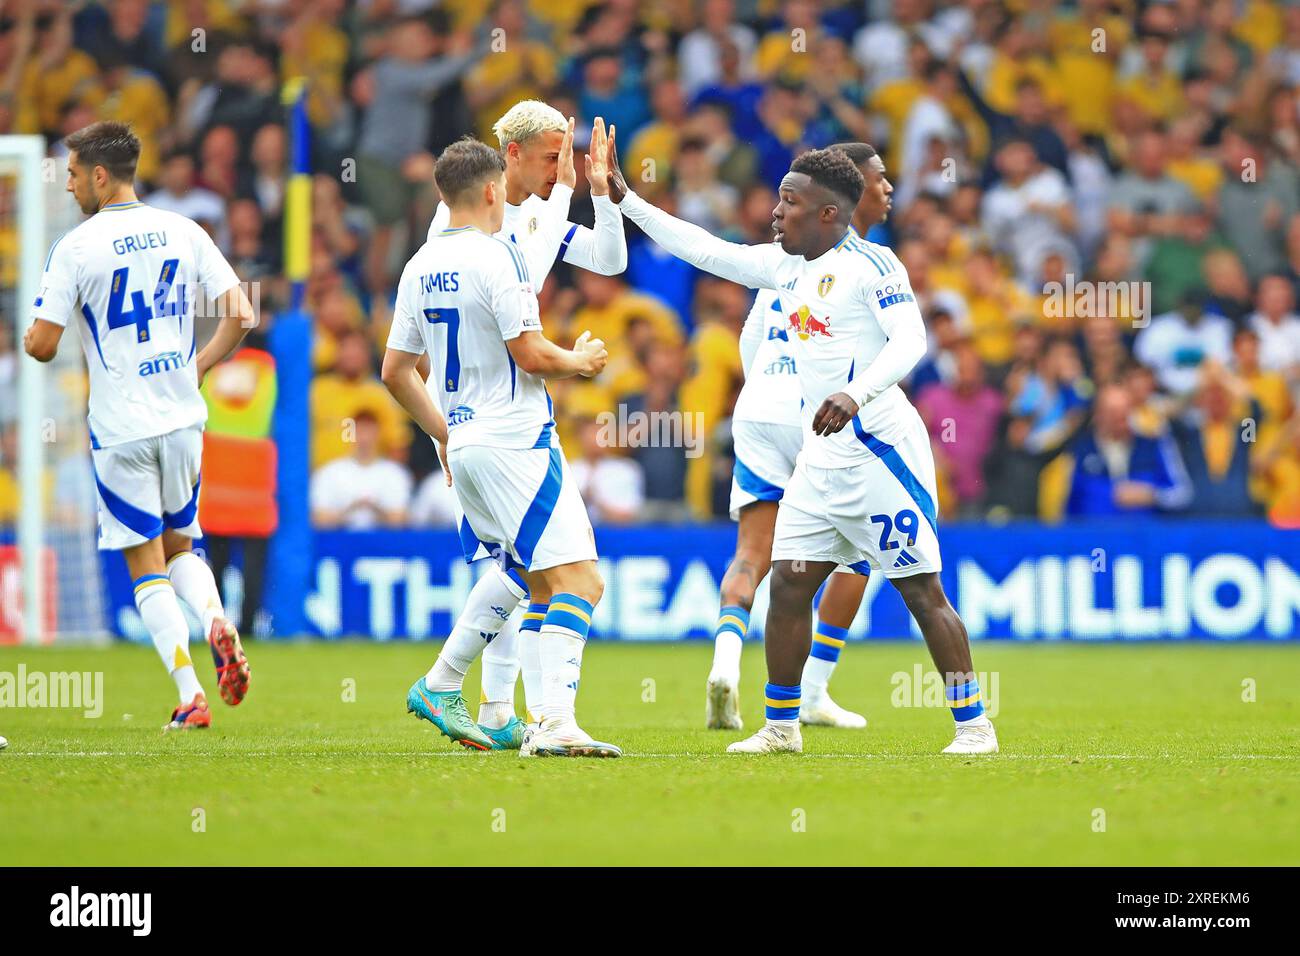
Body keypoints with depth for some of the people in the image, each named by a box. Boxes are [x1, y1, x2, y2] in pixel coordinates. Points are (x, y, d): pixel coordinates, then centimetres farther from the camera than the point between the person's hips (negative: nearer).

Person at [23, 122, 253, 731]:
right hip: (182, 418, 4)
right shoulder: (183, 233, 3)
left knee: (147, 568, 4)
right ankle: (216, 623, -10)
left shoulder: (76, 248, -10)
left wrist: (27, 336, 13)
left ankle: (190, 697, -4)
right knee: (180, 547, 20)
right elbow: (240, 315, 0)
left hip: (121, 429, -4)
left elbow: (43, 345, -11)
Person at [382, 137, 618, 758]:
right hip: (515, 441, -9)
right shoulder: (496, 256, -12)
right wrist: (582, 360, 3)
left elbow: (395, 372, 17)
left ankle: (440, 688, 25)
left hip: (464, 449, 9)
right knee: (578, 581, -12)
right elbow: (531, 355, -16)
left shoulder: (421, 266, 12)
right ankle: (554, 723, -25)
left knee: (531, 578, 23)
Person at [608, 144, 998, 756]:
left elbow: (910, 341, -20)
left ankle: (974, 725, 0)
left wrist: (855, 394, -34)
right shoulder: (785, 266, 14)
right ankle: (780, 726, 15)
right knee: (789, 583, 5)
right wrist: (624, 199, 19)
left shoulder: (870, 264, -10)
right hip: (822, 458, 8)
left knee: (922, 590, -5)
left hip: (880, 451, -8)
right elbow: (704, 250, 21)